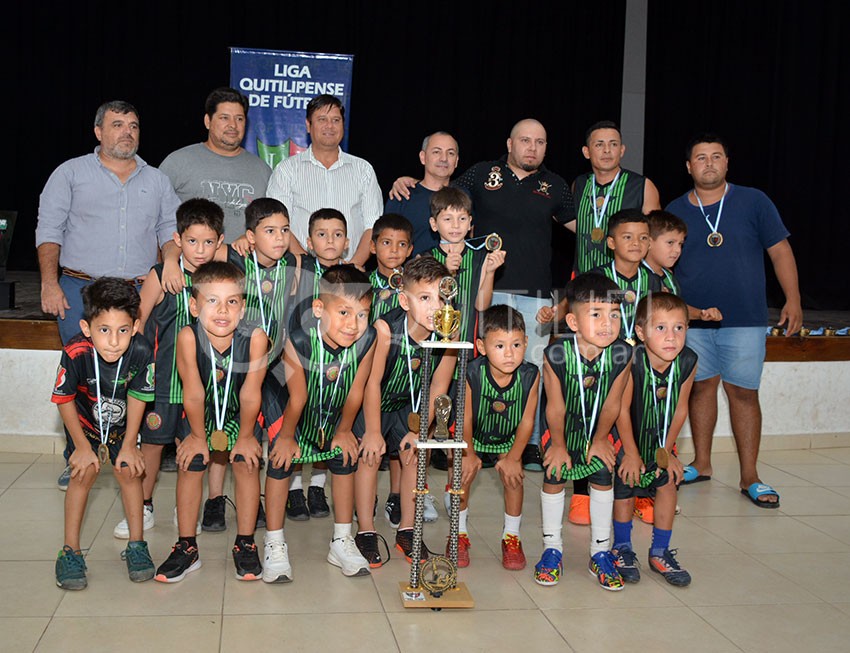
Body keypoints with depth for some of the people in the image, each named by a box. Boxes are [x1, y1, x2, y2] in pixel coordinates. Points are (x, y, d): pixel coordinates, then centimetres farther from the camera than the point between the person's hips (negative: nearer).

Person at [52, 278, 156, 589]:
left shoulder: (141, 351, -32)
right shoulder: (75, 353, -36)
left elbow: (137, 397, -15)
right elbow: (65, 400, -18)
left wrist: (129, 444, -8)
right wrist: (82, 446, -11)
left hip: (122, 422, 1)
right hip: (84, 421, -1)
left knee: (128, 471, -3)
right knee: (84, 473, -9)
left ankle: (136, 544, 13)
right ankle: (70, 550, 4)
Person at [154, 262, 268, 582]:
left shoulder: (255, 337, -33)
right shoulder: (188, 336, -33)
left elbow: (250, 395, -21)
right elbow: (193, 394, -20)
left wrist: (245, 435, -10)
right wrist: (198, 435, -10)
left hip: (240, 413, 0)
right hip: (200, 413, 1)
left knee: (246, 463, -8)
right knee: (190, 465, -4)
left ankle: (245, 544, 10)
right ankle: (186, 547, 12)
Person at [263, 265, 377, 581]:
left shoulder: (367, 340, -31)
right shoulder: (299, 340, -39)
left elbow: (355, 392, -14)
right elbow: (297, 398, -25)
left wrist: (344, 430, -1)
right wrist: (287, 436, -10)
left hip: (335, 413, 3)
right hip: (294, 412, -3)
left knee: (345, 459, 8)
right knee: (280, 461, -3)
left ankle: (342, 542, 25)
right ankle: (275, 546, 13)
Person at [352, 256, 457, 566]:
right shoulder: (386, 328, -34)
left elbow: (438, 388, -12)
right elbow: (372, 382, -24)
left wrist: (418, 430, -12)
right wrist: (373, 432, -19)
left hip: (407, 405, 4)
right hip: (371, 403, -3)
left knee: (414, 454, 0)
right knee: (370, 455, -10)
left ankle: (406, 530, 16)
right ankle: (365, 531, 4)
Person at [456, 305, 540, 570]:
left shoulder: (530, 375, -28)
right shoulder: (472, 374, -33)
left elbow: (527, 421, -15)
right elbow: (465, 417, -18)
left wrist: (513, 457, -11)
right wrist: (468, 454, -9)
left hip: (509, 438, 1)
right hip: (474, 435, -1)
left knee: (513, 475, -10)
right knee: (463, 472, -10)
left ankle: (511, 537, 12)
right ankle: (459, 534, 14)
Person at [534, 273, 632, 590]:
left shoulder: (622, 354, -26)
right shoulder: (556, 355, -32)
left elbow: (612, 404, -12)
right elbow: (555, 407, -19)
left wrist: (600, 439, -2)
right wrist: (558, 444, -8)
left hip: (598, 429, 2)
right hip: (562, 428, -2)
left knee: (603, 478, 3)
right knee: (554, 476, 3)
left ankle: (600, 552, 19)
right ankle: (552, 547, 23)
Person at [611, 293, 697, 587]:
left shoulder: (688, 361, -19)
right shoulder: (631, 361, -33)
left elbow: (680, 408, -5)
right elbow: (622, 411, -22)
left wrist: (667, 449, -1)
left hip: (660, 438, 4)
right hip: (627, 436, -4)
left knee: (667, 484, 1)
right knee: (624, 491, 3)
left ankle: (660, 552, 20)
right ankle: (622, 549, 28)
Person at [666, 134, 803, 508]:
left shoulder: (753, 202, 1)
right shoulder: (676, 211, 6)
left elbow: (780, 251, 2)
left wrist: (793, 299, -5)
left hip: (744, 320, -2)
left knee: (743, 392, -1)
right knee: (702, 386, 10)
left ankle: (750, 477, 8)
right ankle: (701, 464, 24)